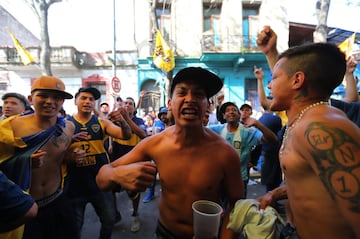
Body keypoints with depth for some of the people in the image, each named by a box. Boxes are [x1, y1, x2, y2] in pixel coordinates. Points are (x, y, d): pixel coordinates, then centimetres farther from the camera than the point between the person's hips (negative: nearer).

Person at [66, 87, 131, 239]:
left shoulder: (102, 122, -1)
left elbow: (126, 135, -12)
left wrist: (122, 120, -30)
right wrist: (70, 140, -24)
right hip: (75, 183, -1)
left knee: (109, 220, 18)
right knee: (75, 225, 17)